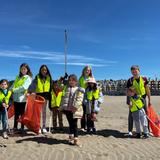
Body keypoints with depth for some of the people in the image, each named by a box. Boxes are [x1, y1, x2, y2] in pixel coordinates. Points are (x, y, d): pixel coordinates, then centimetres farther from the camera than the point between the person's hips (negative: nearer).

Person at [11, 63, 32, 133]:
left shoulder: (28, 78, -1)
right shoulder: (17, 77, 18)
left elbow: (24, 87, -14)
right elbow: (13, 86, 12)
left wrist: (14, 90, -9)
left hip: (23, 98, -4)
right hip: (16, 98, 4)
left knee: (22, 114, 3)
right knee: (16, 114, 9)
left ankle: (22, 128, 12)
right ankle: (15, 127, 18)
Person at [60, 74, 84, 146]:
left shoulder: (79, 90, -1)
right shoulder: (66, 88, 15)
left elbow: (79, 99, -11)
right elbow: (64, 98, 15)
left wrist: (75, 107, -22)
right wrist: (62, 107, 8)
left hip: (75, 110, -4)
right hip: (67, 109, 4)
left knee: (74, 124, -1)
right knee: (70, 124, 12)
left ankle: (76, 138, 6)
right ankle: (71, 137, 23)